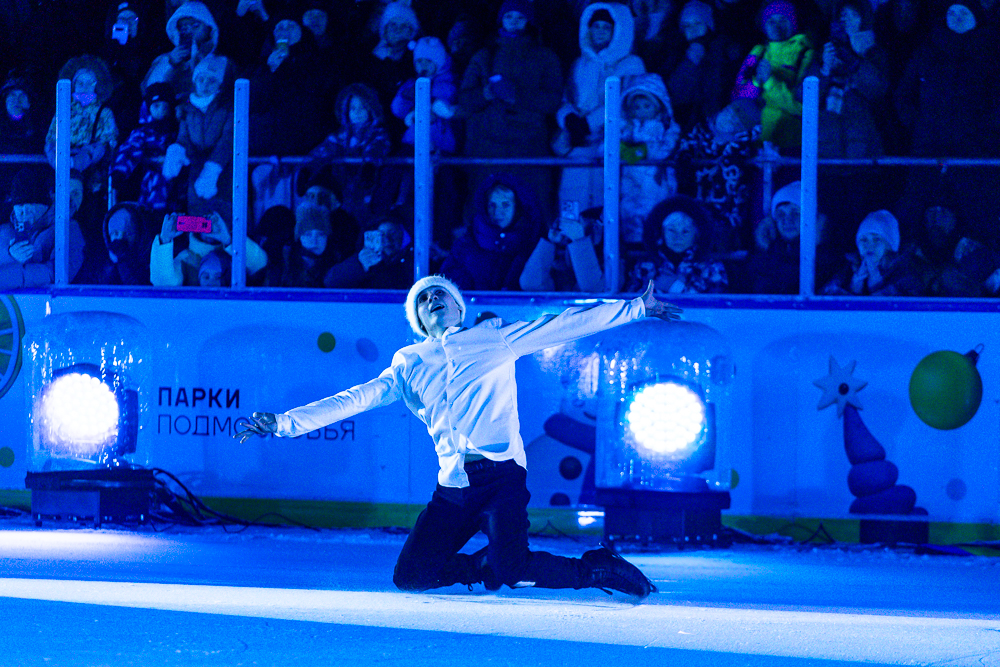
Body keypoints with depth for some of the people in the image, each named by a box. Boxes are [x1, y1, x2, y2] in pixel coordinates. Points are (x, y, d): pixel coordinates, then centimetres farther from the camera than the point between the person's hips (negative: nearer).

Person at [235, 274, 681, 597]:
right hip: (453, 486, 4)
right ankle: (491, 567, 13)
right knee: (411, 576, -10)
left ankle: (592, 569, 2)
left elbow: (563, 326, 10)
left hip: (502, 473, -4)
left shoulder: (493, 338, 13)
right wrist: (285, 423, 4)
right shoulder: (408, 364, 19)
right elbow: (354, 400, 14)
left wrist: (636, 308, 6)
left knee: (510, 570, -24)